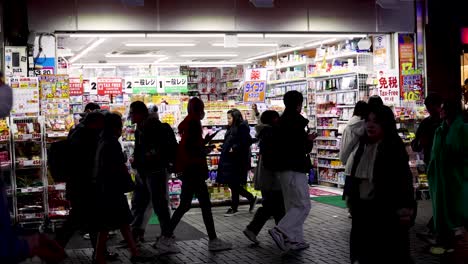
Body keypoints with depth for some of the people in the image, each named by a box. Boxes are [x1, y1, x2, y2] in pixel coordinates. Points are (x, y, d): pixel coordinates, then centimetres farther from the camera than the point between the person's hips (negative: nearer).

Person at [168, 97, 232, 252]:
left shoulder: (187, 123, 17)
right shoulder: (193, 123, -13)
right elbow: (189, 148, -22)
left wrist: (204, 141, 15)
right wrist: (204, 151, -7)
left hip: (187, 171, 10)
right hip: (193, 170, -10)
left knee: (185, 205, 14)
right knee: (205, 204, -6)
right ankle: (213, 240, -3)